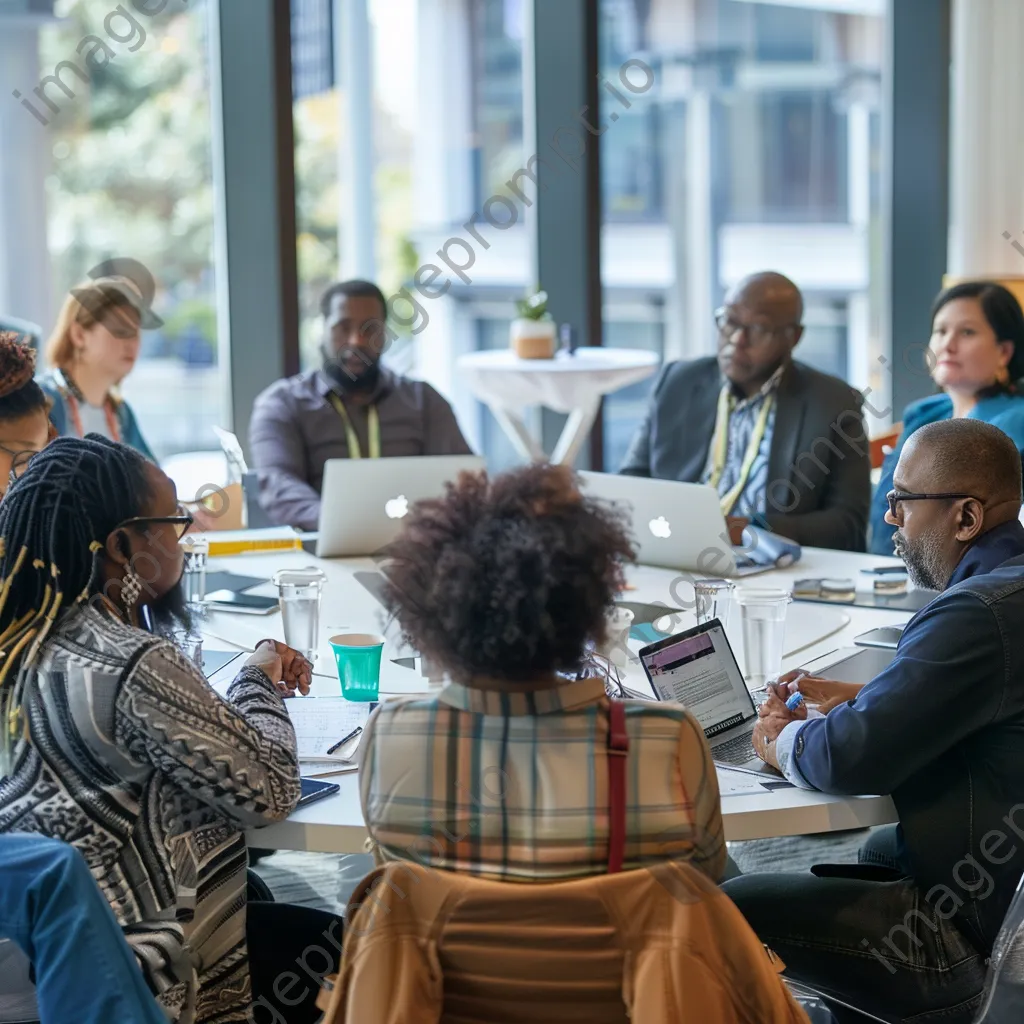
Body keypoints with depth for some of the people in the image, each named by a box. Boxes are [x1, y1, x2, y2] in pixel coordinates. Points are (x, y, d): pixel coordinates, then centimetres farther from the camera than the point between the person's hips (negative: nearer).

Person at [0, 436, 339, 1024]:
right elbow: (271, 793, -16)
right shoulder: (138, 667, -26)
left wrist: (255, 688, 7)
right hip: (137, 969, -9)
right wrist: (259, 684, 0)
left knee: (313, 926, 20)